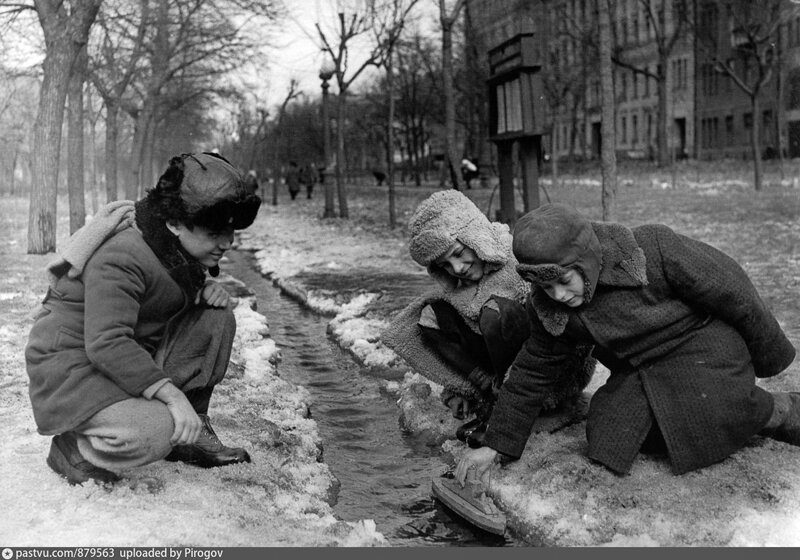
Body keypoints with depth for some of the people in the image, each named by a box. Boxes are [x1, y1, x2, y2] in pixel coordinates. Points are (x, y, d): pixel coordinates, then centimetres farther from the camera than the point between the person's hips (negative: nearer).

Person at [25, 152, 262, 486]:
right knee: (154, 433, -34)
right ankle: (72, 447, -3)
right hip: (73, 363, -9)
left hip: (135, 352, 9)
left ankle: (190, 433, 3)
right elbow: (106, 343, -34)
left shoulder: (182, 245, 1)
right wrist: (169, 392, -38)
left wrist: (207, 286, -4)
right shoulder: (120, 257, -28)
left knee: (217, 319, -6)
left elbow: (180, 291, 22)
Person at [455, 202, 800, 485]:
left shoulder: (655, 251, -29)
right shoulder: (546, 307, -12)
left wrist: (770, 355, -3)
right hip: (637, 374, 6)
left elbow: (731, 291, -17)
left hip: (705, 347, -6)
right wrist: (497, 446, -2)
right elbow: (532, 373, 0)